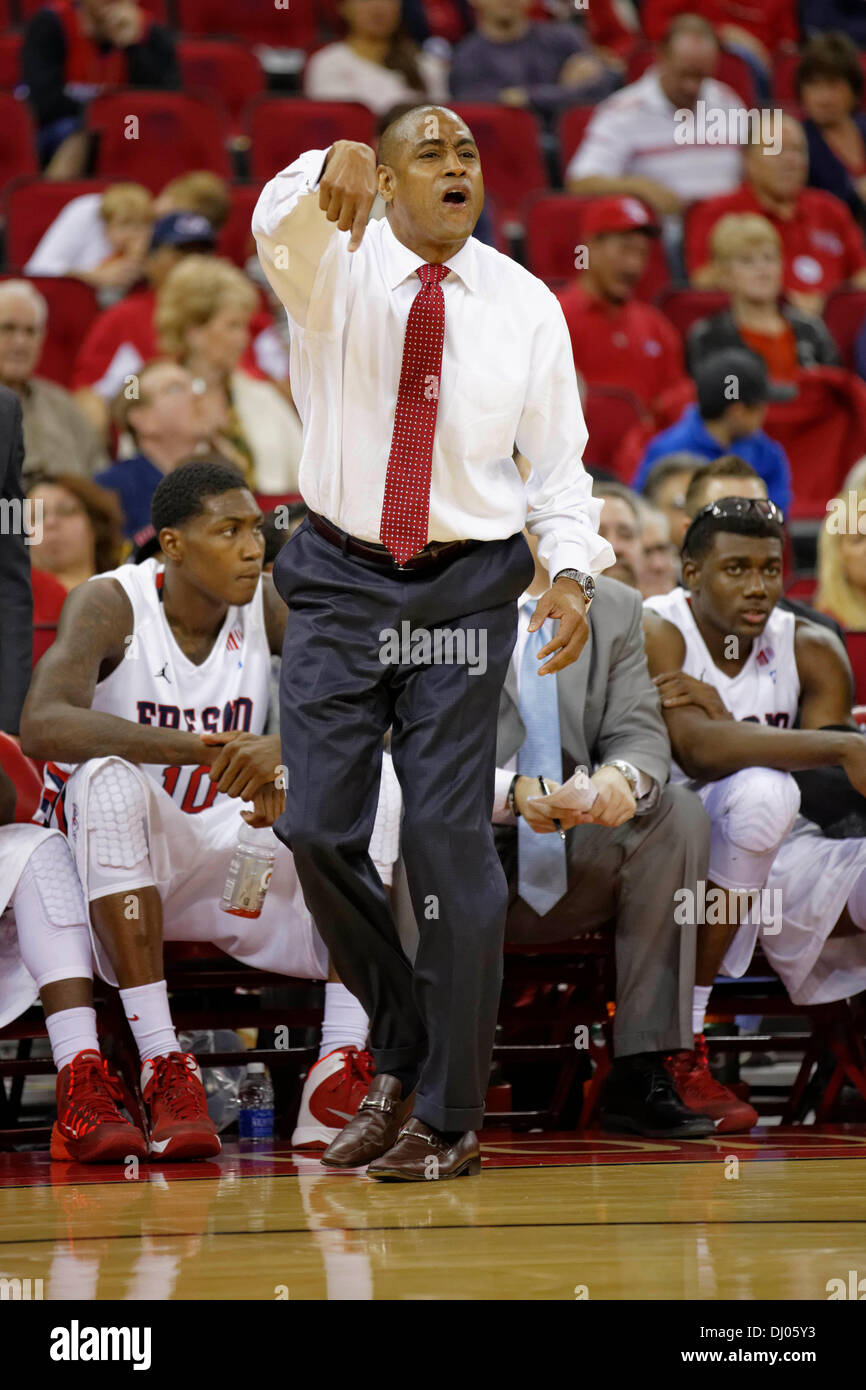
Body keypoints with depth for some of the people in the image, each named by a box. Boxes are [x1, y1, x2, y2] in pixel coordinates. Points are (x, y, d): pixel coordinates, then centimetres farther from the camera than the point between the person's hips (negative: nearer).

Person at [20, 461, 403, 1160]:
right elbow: (41, 726, -34)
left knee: (375, 778, -18)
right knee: (108, 779, -36)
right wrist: (198, 749, -44)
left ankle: (343, 1069, -26)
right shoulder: (110, 605, -16)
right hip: (116, 864, -4)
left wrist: (286, 749, -36)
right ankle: (163, 1071, -39)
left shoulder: (269, 606, -4)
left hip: (227, 853, 4)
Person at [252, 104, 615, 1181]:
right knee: (319, 828, -3)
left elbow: (559, 460, 7)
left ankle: (447, 1115, 5)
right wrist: (325, 176, -50)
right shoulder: (338, 267, -1)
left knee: (450, 838, -4)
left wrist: (572, 572, -11)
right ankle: (399, 1048, 20)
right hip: (341, 578, 0)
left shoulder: (525, 306, 3)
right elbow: (279, 226, -26)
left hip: (466, 587, 0)